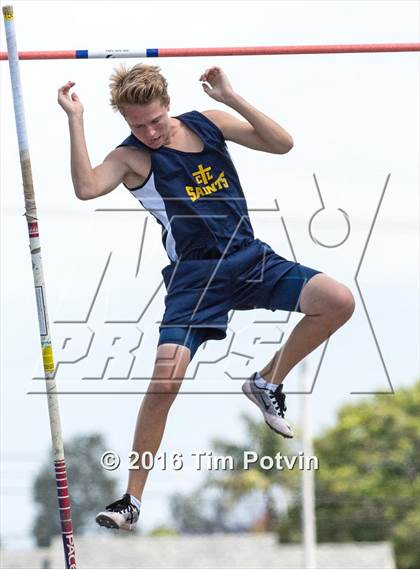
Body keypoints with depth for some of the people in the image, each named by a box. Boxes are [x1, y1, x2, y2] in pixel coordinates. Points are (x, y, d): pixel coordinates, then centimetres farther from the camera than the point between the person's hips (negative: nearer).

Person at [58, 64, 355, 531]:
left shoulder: (208, 123, 6)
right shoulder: (131, 158, -6)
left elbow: (282, 144, 1)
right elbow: (86, 187, -26)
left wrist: (231, 98, -9)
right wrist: (75, 121, -27)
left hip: (250, 258, 4)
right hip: (195, 277, -4)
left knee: (339, 302, -15)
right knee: (165, 379, -20)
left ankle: (267, 383, 7)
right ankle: (132, 499, -6)